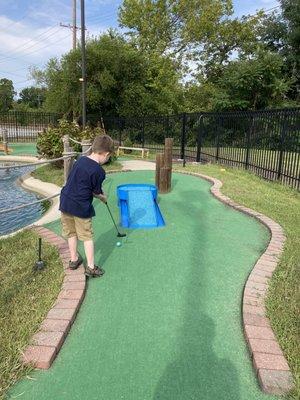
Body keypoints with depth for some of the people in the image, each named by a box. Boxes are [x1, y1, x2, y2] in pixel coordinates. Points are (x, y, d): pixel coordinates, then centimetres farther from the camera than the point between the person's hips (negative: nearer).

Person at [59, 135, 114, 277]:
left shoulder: (80, 160, 3)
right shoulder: (99, 171, -16)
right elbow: (96, 192, -7)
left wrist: (99, 193, 14)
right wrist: (103, 198, 16)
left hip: (65, 202, 6)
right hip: (81, 207, -6)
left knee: (71, 233, 20)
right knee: (87, 236, 8)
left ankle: (74, 260, 34)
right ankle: (91, 267, 14)